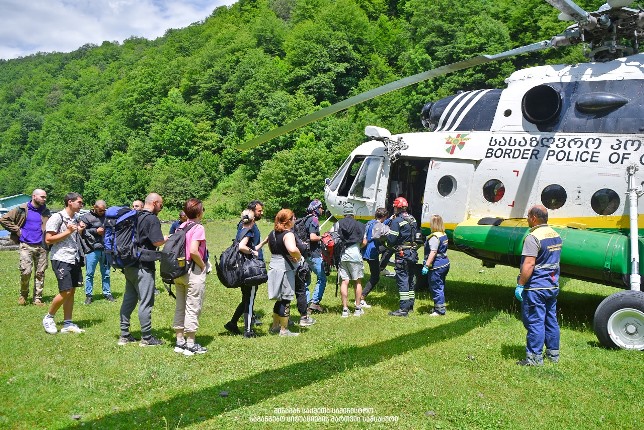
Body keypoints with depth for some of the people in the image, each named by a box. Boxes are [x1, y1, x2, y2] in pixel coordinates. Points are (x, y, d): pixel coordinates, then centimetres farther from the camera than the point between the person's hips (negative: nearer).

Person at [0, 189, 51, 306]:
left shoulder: (46, 212, 12)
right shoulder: (22, 209, 1)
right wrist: (17, 230, -4)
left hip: (41, 246, 4)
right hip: (26, 246, -3)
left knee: (40, 273, 4)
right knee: (26, 271, -12)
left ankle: (38, 298, 12)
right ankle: (23, 295, 13)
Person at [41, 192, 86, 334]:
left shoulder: (76, 218, 12)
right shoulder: (57, 218, -11)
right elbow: (48, 240, -14)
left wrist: (80, 231, 3)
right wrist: (68, 232, -18)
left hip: (75, 259, 7)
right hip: (61, 259, -7)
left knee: (71, 291, 7)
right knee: (65, 292, -9)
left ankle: (67, 324, 13)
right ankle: (48, 318, 12)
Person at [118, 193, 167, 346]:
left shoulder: (135, 217, 12)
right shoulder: (152, 219, -13)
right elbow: (157, 241, -20)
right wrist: (167, 239, 1)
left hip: (129, 264, 9)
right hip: (143, 267, -9)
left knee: (129, 299, 14)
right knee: (146, 302, -1)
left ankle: (124, 335, 21)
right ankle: (147, 338, 6)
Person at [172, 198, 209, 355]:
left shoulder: (180, 227, 7)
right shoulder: (198, 228, -14)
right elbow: (193, 251, -26)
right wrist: (203, 265, -11)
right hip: (194, 272, -7)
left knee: (180, 307, 14)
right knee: (193, 308, 1)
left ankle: (180, 342, 22)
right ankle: (190, 344, 6)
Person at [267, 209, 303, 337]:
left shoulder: (273, 233, 12)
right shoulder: (288, 234, -16)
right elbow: (292, 249, -35)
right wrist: (299, 257, -14)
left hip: (273, 267, 9)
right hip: (285, 269, -9)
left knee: (280, 300, 20)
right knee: (286, 300, 1)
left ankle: (275, 326, 29)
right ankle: (284, 330, 8)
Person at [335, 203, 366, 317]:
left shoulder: (338, 224, 5)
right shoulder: (359, 225, 1)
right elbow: (364, 242, -2)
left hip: (341, 255, 2)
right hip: (354, 254, -2)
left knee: (345, 281, 5)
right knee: (358, 281, 10)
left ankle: (345, 309, 4)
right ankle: (357, 309, 13)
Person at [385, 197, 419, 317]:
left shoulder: (397, 221, -15)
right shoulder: (412, 219, 10)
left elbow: (391, 240, -18)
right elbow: (415, 236, 15)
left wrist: (387, 233, 1)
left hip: (402, 254, -8)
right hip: (412, 253, 8)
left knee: (402, 280, -7)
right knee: (410, 279, 16)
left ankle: (404, 309, -7)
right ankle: (410, 305, 25)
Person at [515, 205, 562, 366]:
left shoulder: (533, 237, -19)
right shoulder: (555, 235, 11)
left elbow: (529, 264, -24)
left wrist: (520, 285, -19)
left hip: (536, 288, -9)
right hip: (553, 286, 9)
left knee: (535, 322, -3)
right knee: (551, 320, 16)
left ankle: (535, 357, 2)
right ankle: (553, 353, 25)